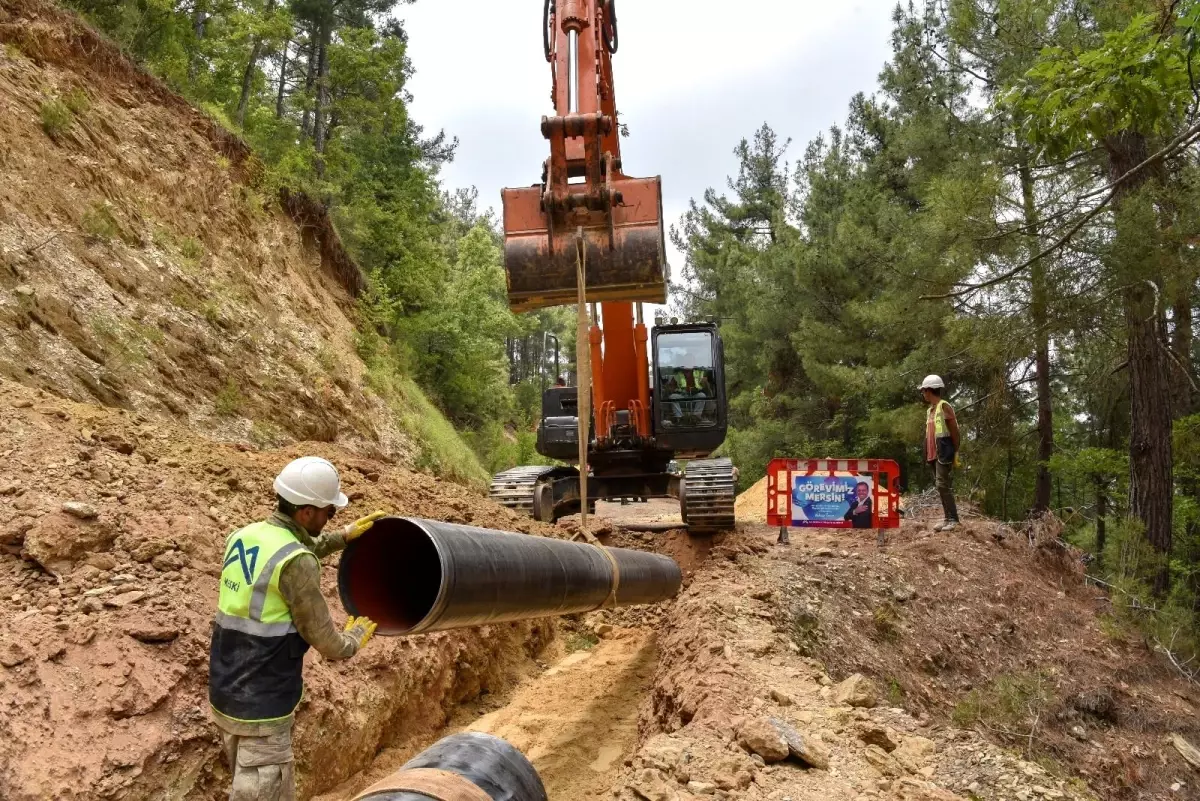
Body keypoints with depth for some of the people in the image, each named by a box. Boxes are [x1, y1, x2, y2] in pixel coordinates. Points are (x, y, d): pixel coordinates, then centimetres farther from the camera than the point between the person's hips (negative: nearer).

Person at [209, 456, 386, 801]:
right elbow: (324, 641, -15)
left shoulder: (242, 536, 3)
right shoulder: (297, 563, -22)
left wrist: (343, 537, 27)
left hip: (224, 695, 8)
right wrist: (356, 637, 6)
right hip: (263, 706, -8)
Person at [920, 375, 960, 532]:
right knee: (941, 486, 8)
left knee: (943, 485, -12)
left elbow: (955, 431, -11)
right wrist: (928, 454, 14)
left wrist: (955, 452, -13)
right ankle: (948, 518, 12)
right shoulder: (930, 410, 17)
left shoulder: (944, 407, -9)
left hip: (944, 453, -9)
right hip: (933, 454, 9)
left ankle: (953, 519, -9)